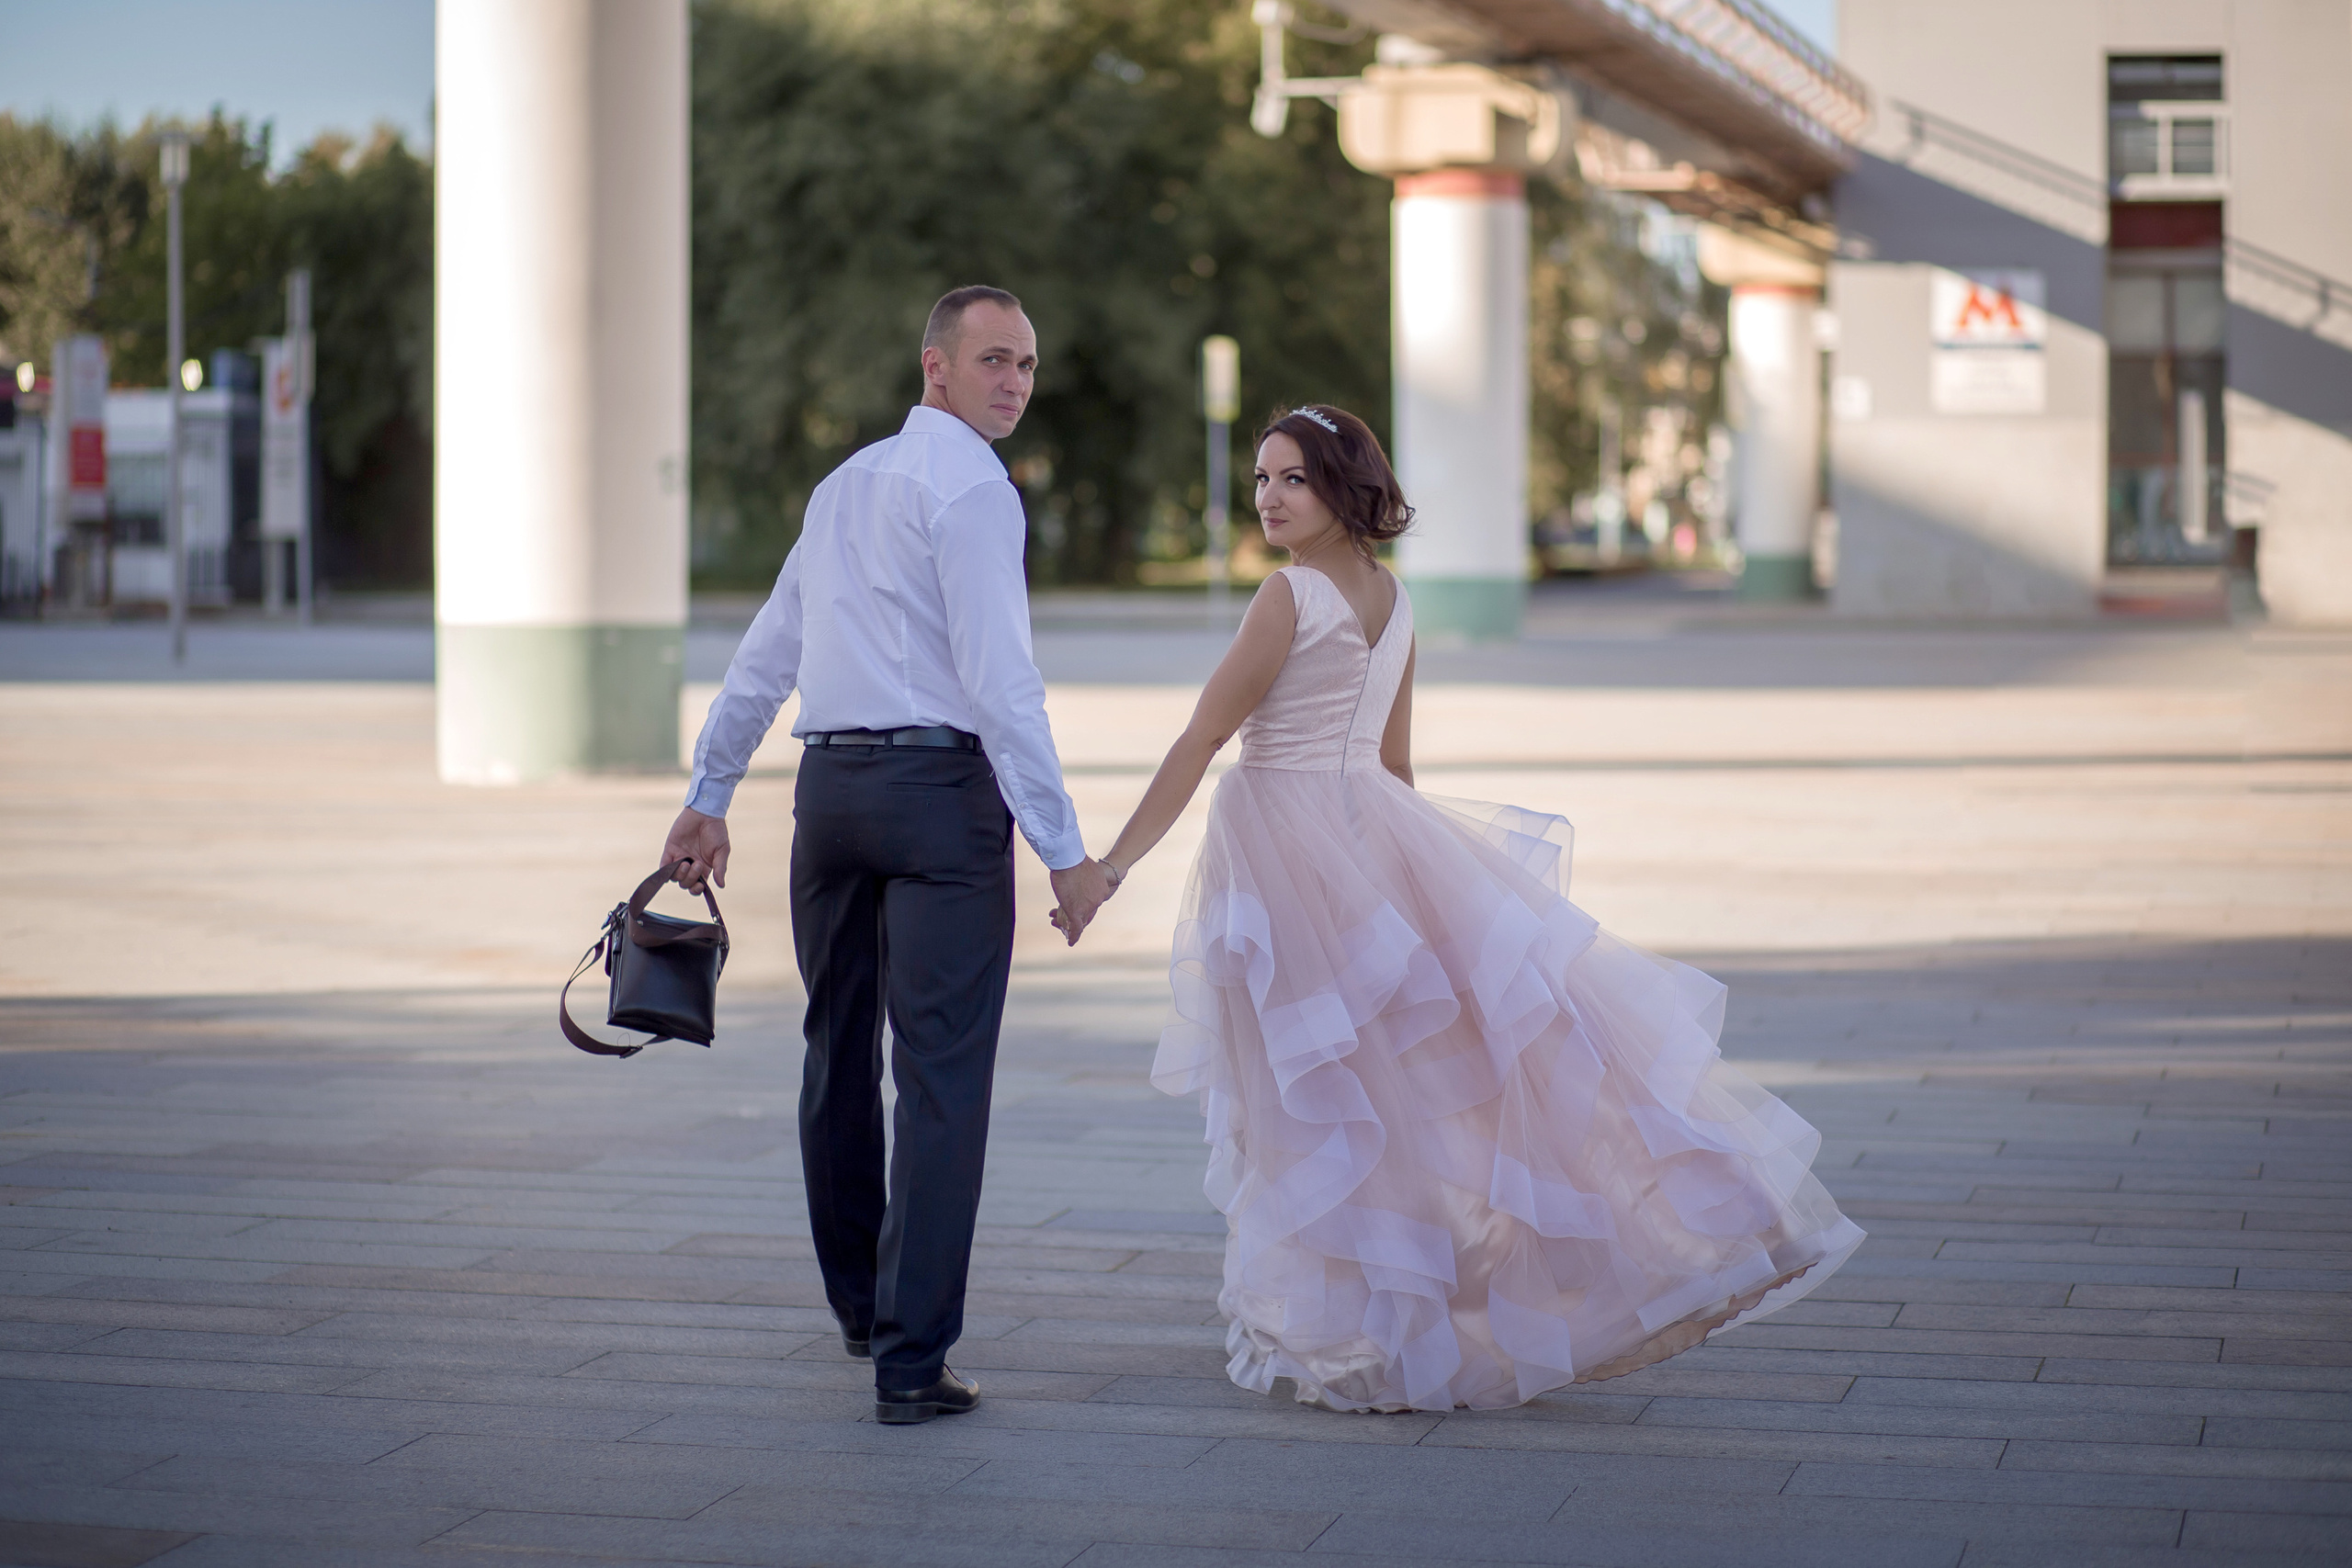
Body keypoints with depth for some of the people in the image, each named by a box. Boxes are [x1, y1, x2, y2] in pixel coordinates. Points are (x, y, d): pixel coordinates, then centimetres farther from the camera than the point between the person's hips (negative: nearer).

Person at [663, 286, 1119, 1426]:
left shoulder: (845, 485, 19)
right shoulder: (971, 489, -7)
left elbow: (765, 655, 22)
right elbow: (999, 681, -15)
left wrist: (710, 796, 28)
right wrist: (1063, 848, -14)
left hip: (830, 782, 8)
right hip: (943, 786, -8)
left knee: (839, 1055, 20)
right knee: (942, 1076, -7)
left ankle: (859, 1304, 37)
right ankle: (911, 1361, -11)